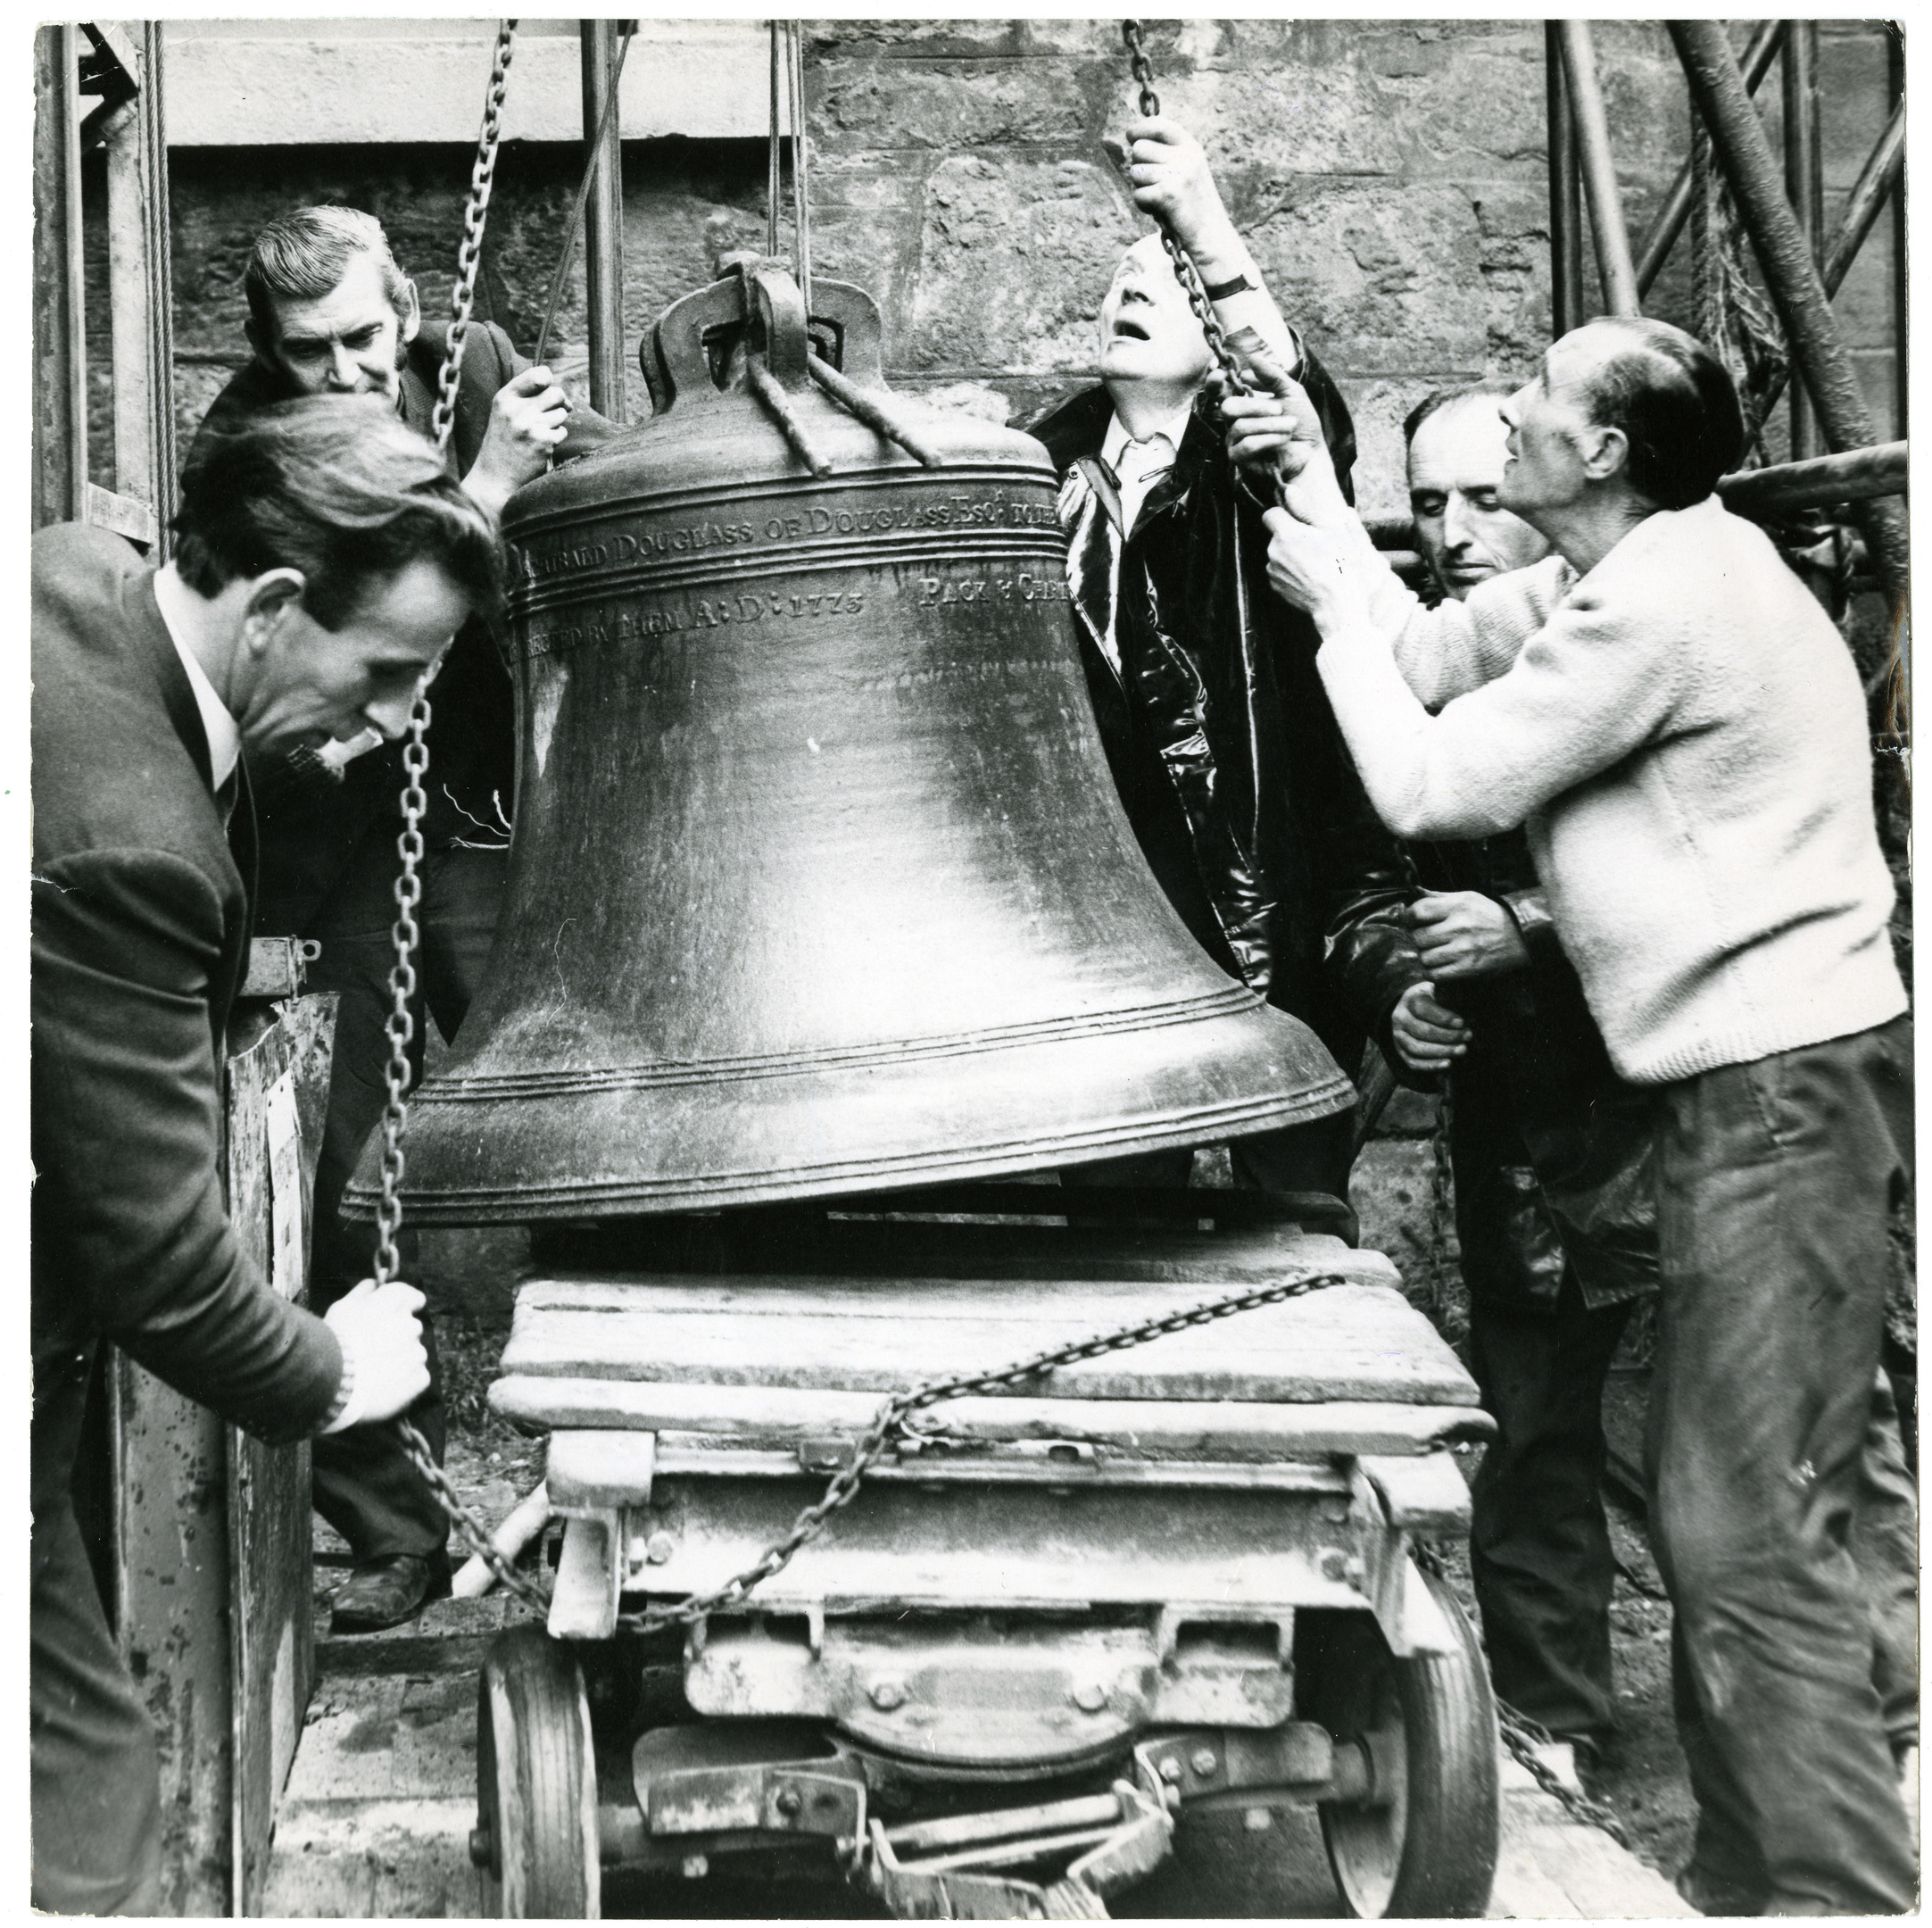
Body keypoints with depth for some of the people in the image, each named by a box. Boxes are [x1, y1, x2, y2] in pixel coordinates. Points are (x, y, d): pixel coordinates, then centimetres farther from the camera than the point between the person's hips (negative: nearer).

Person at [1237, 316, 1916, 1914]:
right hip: (1764, 1083, 10)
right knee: (1720, 1515, 14)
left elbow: (1429, 787, -12)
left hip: (1780, 1092, -10)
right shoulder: (1646, 571, 16)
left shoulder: (1658, 598, -16)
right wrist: (1322, 497, 14)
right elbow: (1425, 661, 16)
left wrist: (1335, 603, 0)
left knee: (1749, 1534, -7)